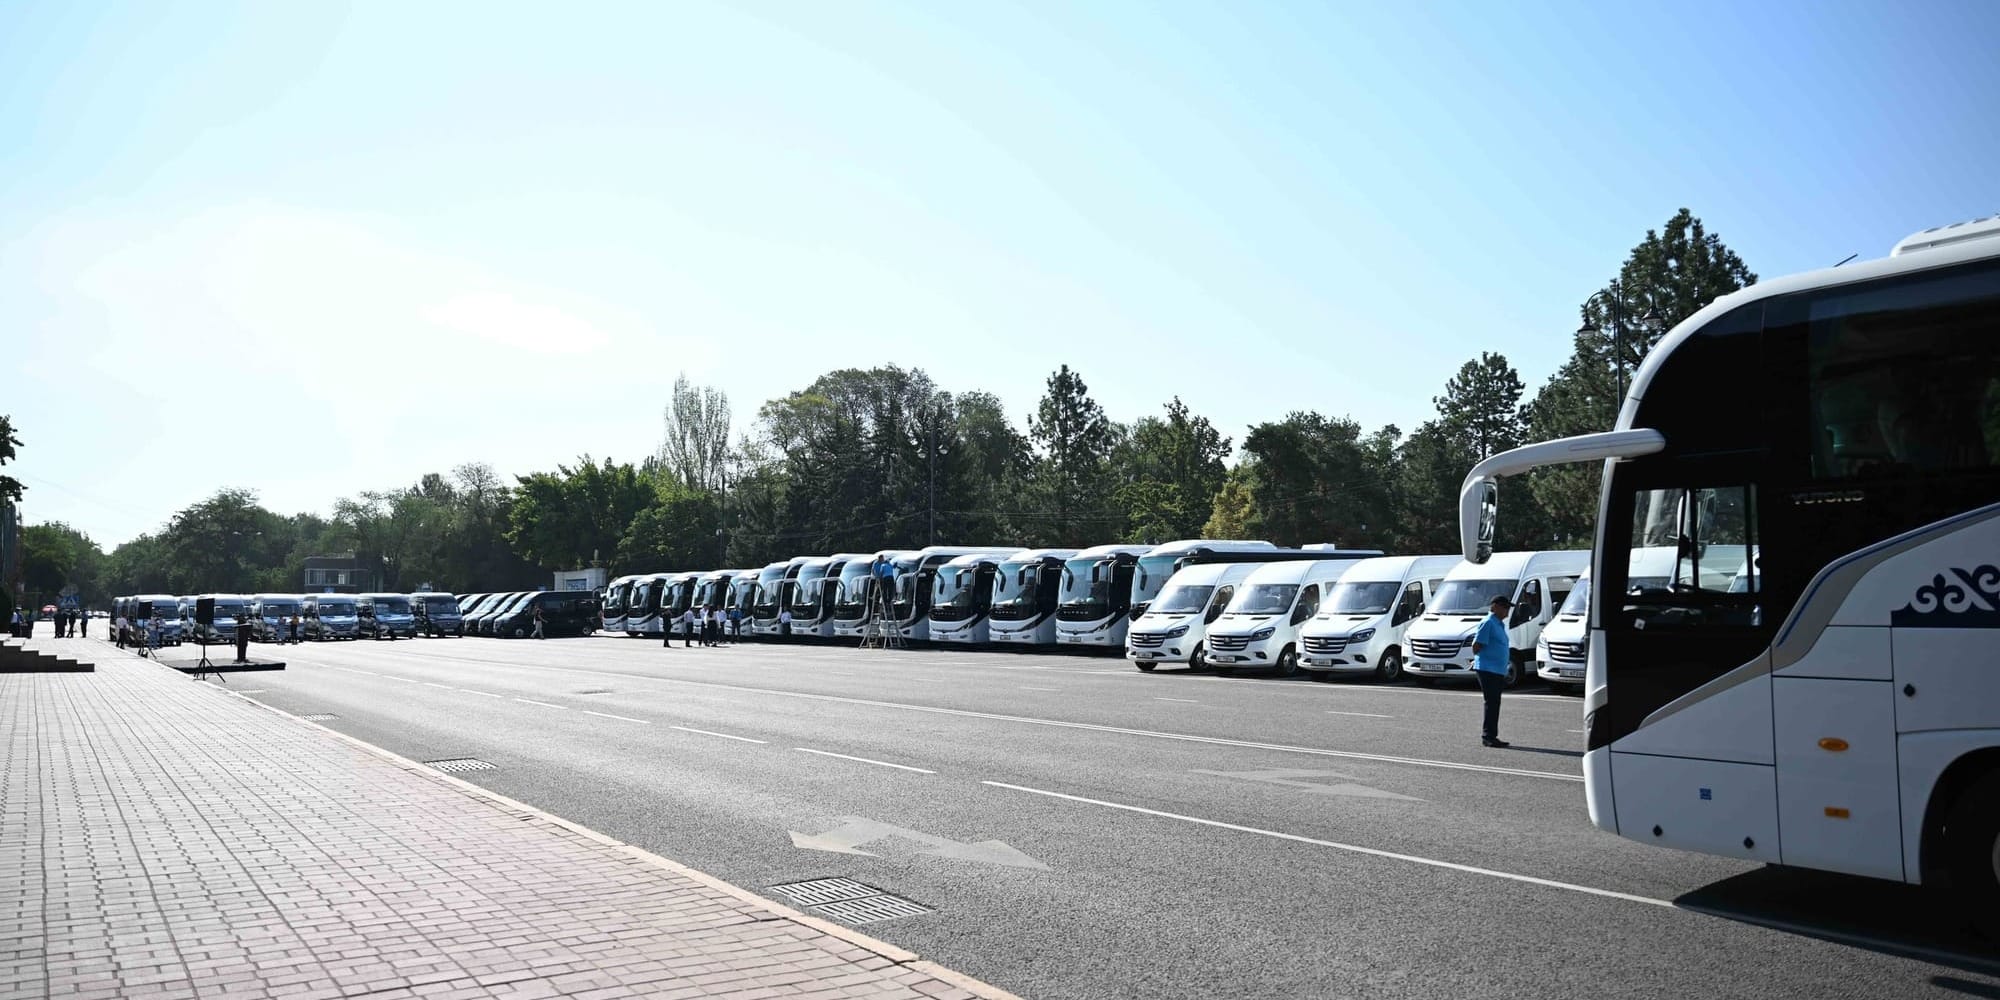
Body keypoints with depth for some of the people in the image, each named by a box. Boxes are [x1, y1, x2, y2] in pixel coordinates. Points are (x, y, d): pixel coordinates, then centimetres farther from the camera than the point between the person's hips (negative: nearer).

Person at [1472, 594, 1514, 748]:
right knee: (1492, 702, -9)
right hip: (1487, 670, -9)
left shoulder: (1500, 624, 17)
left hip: (1498, 671, 9)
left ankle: (1490, 735, 17)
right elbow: (1476, 646, -16)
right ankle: (1488, 736, -5)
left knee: (1494, 703, 11)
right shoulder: (1488, 623, -13)